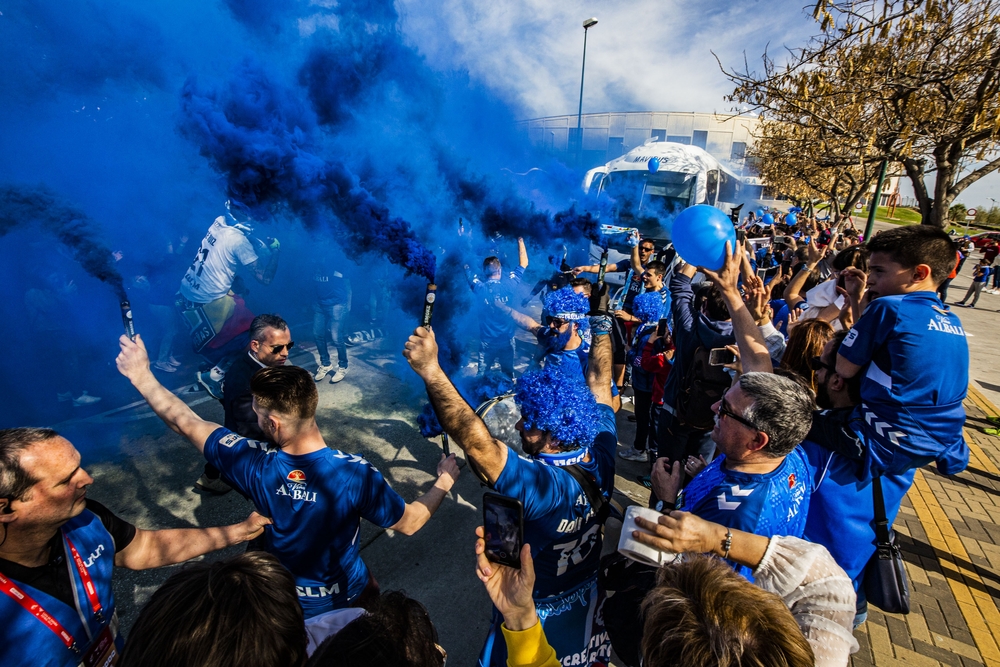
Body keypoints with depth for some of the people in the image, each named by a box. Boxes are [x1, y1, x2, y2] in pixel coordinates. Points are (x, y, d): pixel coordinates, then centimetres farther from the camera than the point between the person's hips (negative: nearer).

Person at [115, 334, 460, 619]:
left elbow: (186, 423, -15)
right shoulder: (356, 472, -36)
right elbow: (409, 523, -22)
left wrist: (142, 376, -3)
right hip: (345, 595, -1)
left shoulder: (254, 465, -30)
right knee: (368, 590, 33)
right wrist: (443, 483, -8)